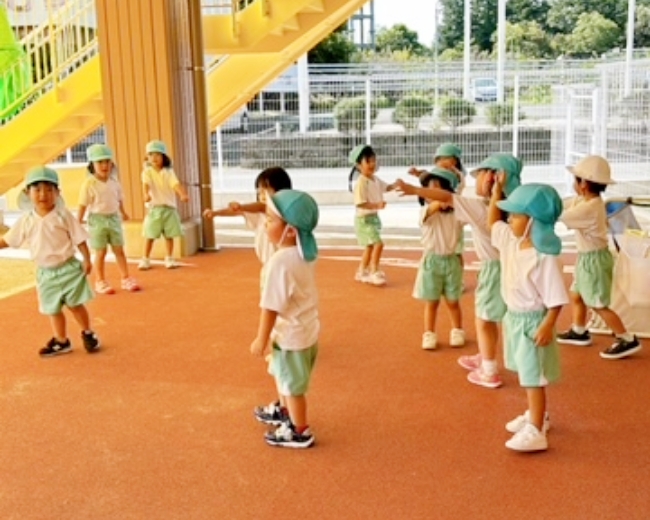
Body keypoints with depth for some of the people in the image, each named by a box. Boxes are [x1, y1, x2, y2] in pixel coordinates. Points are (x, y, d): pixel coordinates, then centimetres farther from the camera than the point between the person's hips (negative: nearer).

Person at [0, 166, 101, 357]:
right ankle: (61, 341, 28)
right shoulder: (26, 221, -2)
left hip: (69, 268, -3)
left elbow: (79, 239, -7)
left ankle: (87, 333, 27)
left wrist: (87, 260, -7)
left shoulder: (63, 216, -11)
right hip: (45, 273, 3)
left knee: (76, 304, 5)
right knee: (53, 309, 13)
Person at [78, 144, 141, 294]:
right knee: (100, 252, 3)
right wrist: (78, 221, -13)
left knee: (119, 250, 9)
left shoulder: (114, 181, 2)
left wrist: (123, 213, 27)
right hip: (97, 220, -4)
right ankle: (100, 282, 16)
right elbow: (83, 204, -11)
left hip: (114, 218, 4)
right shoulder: (89, 183, -13)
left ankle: (126, 279, 18)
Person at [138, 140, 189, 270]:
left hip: (169, 207, 1)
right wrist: (146, 194, -42)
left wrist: (183, 195, -33)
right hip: (154, 208, -1)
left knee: (169, 235, 5)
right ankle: (145, 259, 14)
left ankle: (169, 259, 18)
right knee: (150, 235, 2)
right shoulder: (147, 172, -3)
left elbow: (176, 184, -14)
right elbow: (146, 184, -20)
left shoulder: (168, 172, 0)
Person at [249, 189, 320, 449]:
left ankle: (300, 432, 30)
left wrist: (261, 338, -14)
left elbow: (271, 306, -24)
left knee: (293, 385, 12)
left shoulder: (280, 261, -29)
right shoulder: (305, 253, -4)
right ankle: (283, 410, 52)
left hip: (291, 335, -8)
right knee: (283, 375, 30)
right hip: (307, 327, 8)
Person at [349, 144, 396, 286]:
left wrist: (395, 185, 1)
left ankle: (361, 272, 32)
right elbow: (359, 203, -27)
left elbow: (386, 187, 21)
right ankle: (374, 273, -8)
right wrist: (377, 205, -35)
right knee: (378, 243, -17)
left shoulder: (376, 179, 5)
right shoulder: (361, 182, -22)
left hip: (374, 217, 10)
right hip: (364, 219, -10)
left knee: (370, 246, 19)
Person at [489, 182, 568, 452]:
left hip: (533, 321, -9)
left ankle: (536, 432, 2)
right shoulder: (510, 241, 0)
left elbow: (555, 297, -23)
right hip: (514, 317, 9)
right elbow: (492, 222, 19)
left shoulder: (544, 257, -25)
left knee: (533, 377, -4)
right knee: (527, 374, 22)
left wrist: (547, 325, -27)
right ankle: (536, 415, 39)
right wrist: (497, 192, 12)